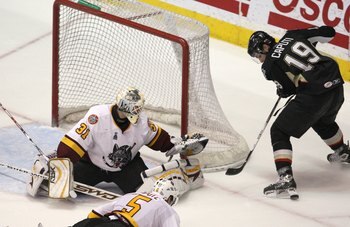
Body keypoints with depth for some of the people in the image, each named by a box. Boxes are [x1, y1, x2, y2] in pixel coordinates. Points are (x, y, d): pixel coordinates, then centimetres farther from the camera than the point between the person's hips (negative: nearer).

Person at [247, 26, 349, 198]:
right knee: (323, 121, 39)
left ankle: (286, 179, -10)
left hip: (313, 96, -7)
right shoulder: (293, 35, 13)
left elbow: (288, 89, 1)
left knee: (279, 131, 4)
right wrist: (311, 42, 33)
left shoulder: (269, 65, -1)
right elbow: (328, 33, 14)